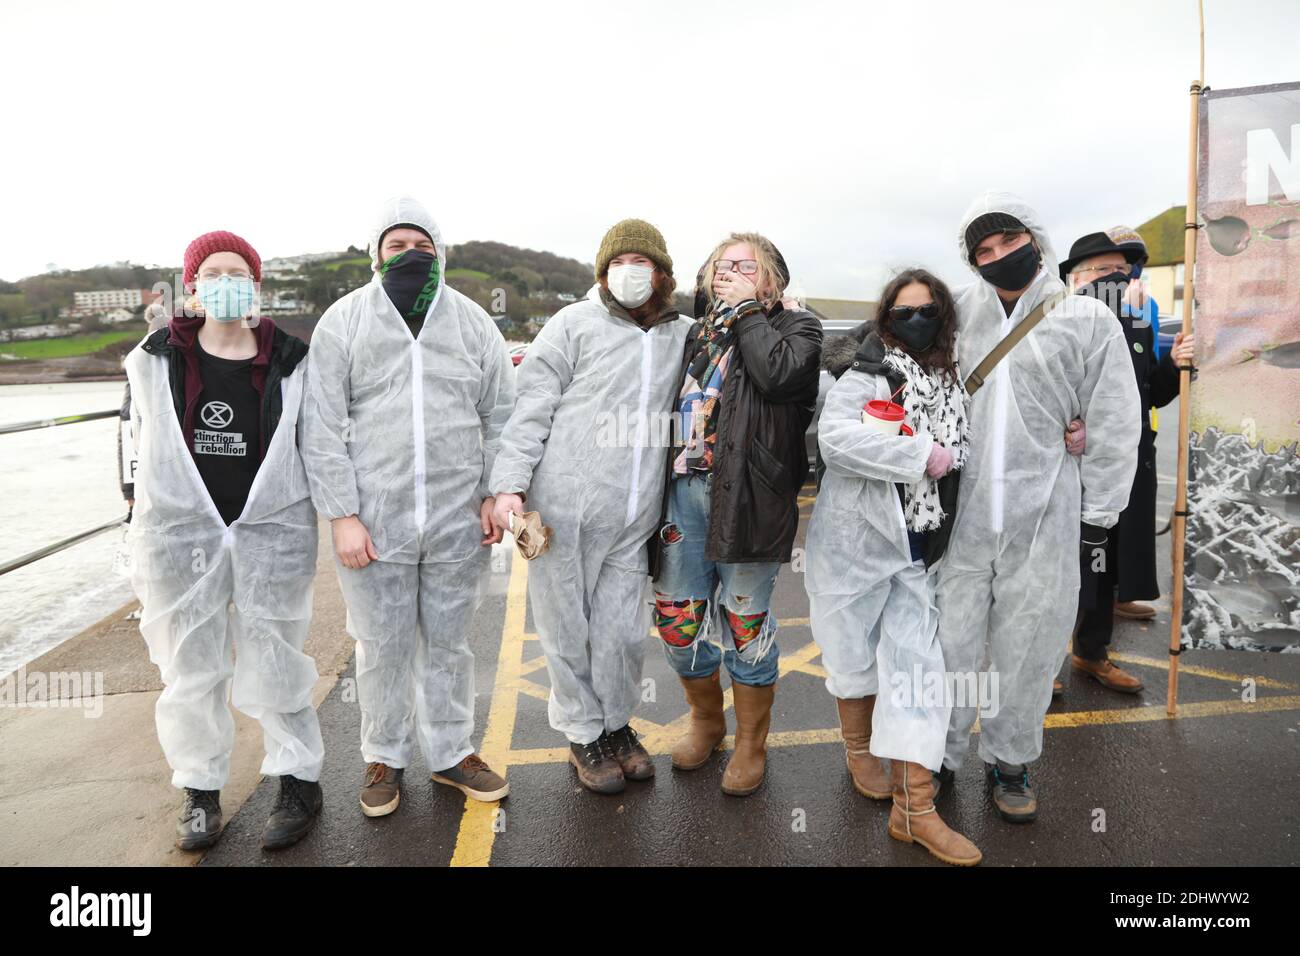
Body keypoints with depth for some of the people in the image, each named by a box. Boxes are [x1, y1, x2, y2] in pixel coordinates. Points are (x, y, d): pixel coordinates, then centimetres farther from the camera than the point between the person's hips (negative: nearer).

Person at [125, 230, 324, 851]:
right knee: (190, 670, 10)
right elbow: (144, 439, 13)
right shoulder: (157, 359, 3)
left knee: (272, 667, 5)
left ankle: (298, 781, 22)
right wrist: (147, 507, 13)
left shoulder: (289, 362, 0)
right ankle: (200, 789, 28)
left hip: (271, 534, -1)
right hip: (180, 533, 2)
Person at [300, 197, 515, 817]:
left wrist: (495, 494, 0)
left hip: (458, 523, 2)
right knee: (381, 648, 11)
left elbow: (500, 416, 9)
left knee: (448, 643, 14)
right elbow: (322, 428, -3)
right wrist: (342, 515, -8)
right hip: (373, 522, -1)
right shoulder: (343, 321, 1)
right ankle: (384, 757, 32)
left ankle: (450, 753, 31)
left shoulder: (473, 322, 6)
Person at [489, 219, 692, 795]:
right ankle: (584, 735, 28)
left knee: (623, 633, 8)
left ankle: (616, 725, 34)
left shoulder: (685, 336, 13)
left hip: (633, 521, 3)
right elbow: (529, 407, -4)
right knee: (567, 629, 8)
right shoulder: (575, 324, 1)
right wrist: (509, 485, -12)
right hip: (563, 509, -2)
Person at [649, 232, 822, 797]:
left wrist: (746, 309, -7)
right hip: (684, 489, 5)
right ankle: (706, 720, 35)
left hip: (748, 495, -5)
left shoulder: (796, 327, 4)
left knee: (744, 623, 5)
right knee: (677, 615, 10)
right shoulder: (698, 332, 18)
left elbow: (779, 375, -18)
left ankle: (752, 742, 25)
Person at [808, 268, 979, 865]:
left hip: (914, 546, 5)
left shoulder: (951, 382, 9)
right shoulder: (865, 374, -9)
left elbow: (961, 451, 20)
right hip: (854, 539, -4)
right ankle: (859, 751, 39)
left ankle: (914, 809, 4)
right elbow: (833, 436, -27)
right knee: (855, 653, 11)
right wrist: (920, 454, -24)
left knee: (917, 662, -1)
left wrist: (950, 459, -3)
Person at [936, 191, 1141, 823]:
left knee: (1028, 647, 10)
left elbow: (1113, 425, 1)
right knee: (948, 641, 7)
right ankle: (939, 756, 27)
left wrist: (1096, 515, 0)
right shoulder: (960, 313, 6)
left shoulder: (1088, 319, 2)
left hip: (1044, 518, -1)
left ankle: (1008, 761, 31)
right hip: (960, 512, 1)